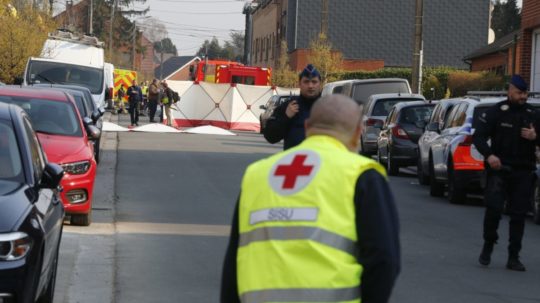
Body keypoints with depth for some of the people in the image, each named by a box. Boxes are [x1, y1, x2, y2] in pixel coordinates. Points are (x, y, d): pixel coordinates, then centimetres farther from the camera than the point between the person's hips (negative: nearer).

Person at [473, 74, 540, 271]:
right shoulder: (497, 112, 0)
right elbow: (478, 136, -4)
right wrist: (489, 155, -21)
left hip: (523, 172, 3)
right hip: (499, 169, -3)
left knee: (518, 214, 1)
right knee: (493, 208, -15)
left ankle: (513, 257, 7)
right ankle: (488, 245, 10)